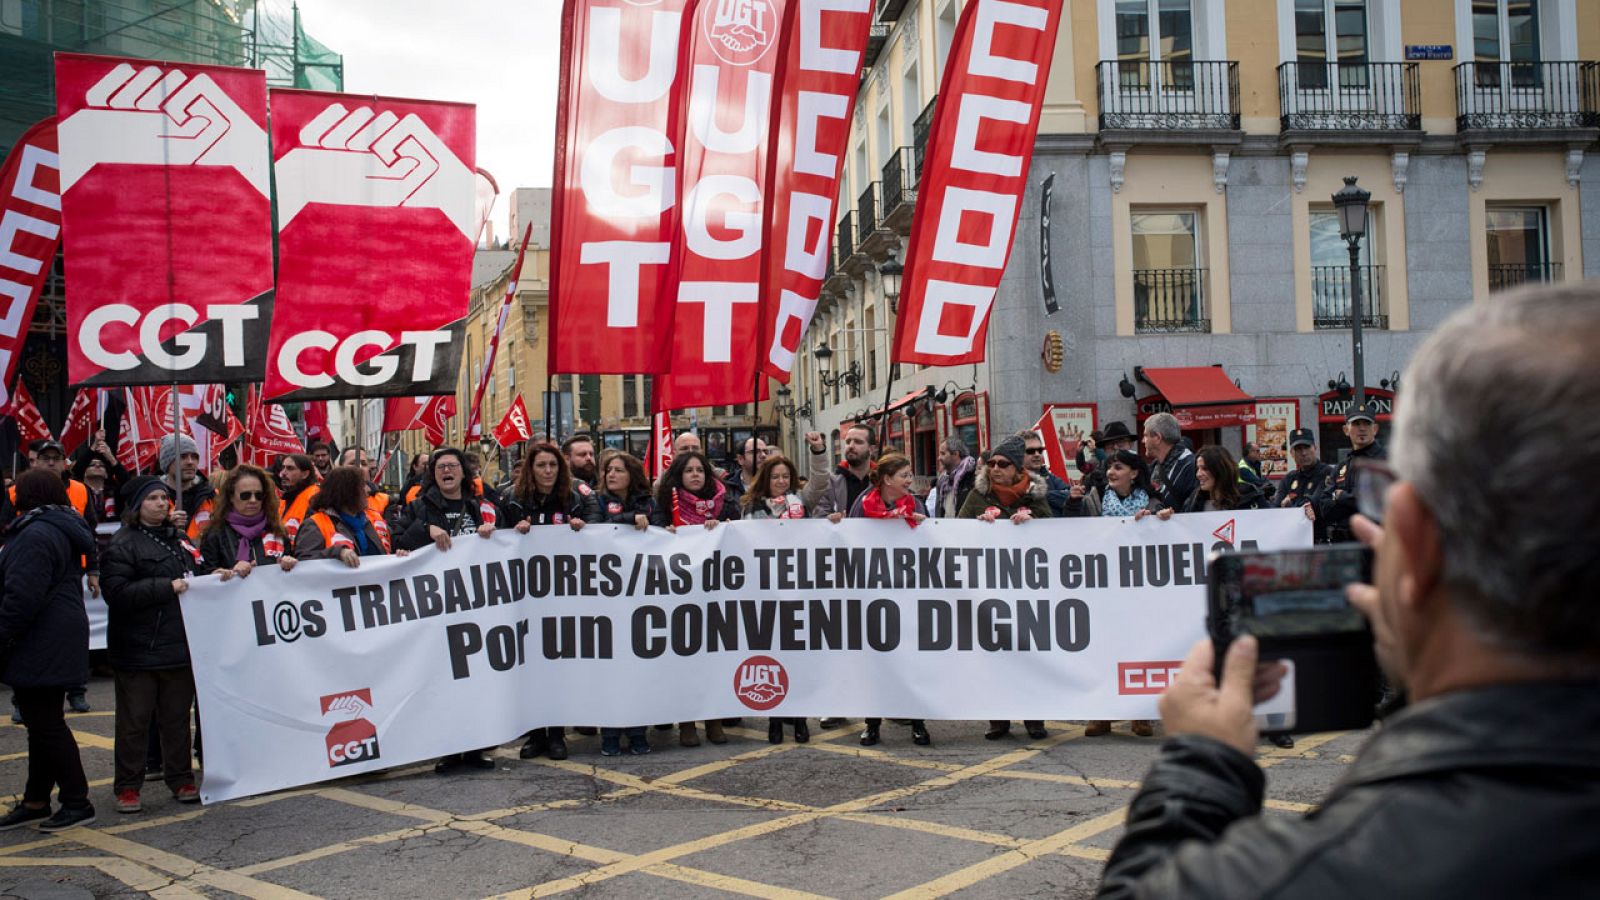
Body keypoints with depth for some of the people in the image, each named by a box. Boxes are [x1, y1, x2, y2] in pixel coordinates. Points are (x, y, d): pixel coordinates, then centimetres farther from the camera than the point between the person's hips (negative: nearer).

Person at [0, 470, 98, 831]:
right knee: (43, 722, 16)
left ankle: (77, 803, 3)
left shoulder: (36, 534, -17)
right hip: (57, 644, 10)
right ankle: (35, 801, 25)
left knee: (45, 724, -3)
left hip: (41, 647, -10)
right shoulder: (62, 528, 15)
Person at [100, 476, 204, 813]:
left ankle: (181, 779, 21)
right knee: (134, 721, 3)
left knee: (177, 718, 12)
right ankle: (127, 787, 13)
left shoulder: (178, 539, 17)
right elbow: (117, 593, -18)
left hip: (179, 644, 6)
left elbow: (197, 576, 30)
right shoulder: (123, 544, -6)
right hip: (138, 649, -6)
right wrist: (168, 587, -21)